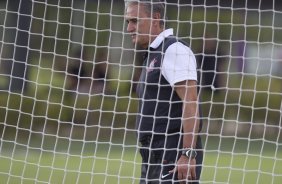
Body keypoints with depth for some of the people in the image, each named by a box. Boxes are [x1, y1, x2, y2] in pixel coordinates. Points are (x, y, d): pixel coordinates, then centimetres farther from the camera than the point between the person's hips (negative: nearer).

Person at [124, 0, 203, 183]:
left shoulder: (174, 50, -9)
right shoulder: (153, 55, 20)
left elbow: (190, 103, -17)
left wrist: (188, 154, -23)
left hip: (174, 155, -10)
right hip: (154, 157, 10)